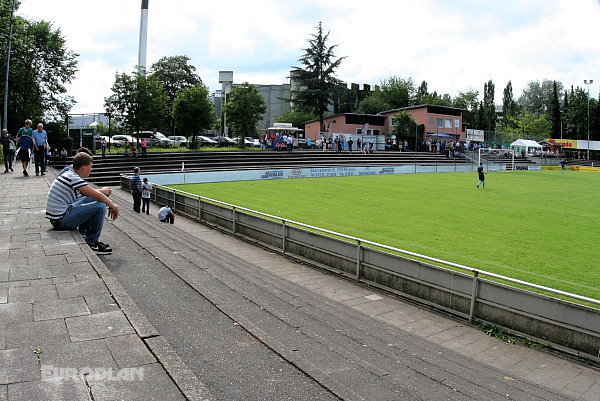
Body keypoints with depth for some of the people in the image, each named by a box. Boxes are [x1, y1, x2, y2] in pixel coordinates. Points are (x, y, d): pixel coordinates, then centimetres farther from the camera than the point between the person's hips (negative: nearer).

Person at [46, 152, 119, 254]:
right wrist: (113, 206, -5)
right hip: (61, 220, -10)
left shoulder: (69, 174, 11)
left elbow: (91, 192, 25)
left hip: (57, 215, 10)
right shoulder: (74, 179, -19)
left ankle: (84, 237, 19)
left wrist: (102, 191, 10)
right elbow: (98, 196, -20)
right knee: (100, 206, -17)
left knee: (90, 199, 18)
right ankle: (92, 243, -1)